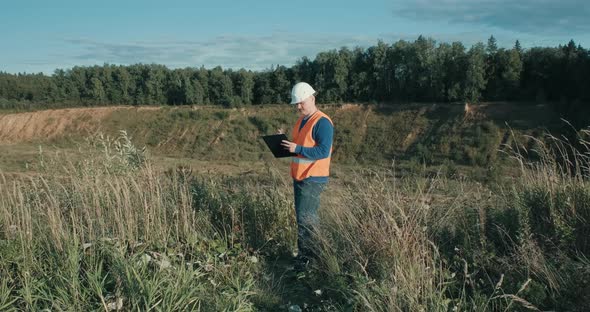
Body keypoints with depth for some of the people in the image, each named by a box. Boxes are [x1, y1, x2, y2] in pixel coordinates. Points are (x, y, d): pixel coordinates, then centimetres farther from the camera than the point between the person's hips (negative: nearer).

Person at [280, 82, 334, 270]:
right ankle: (308, 252, 26)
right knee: (308, 216, 15)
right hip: (299, 176, 9)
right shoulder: (302, 120, 14)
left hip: (313, 179, -9)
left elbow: (323, 151, -22)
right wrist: (286, 145, 4)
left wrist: (297, 149, -27)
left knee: (305, 218, -8)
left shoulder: (322, 122, -15)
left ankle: (306, 256, 3)